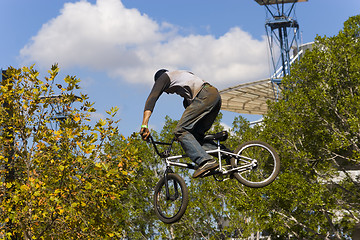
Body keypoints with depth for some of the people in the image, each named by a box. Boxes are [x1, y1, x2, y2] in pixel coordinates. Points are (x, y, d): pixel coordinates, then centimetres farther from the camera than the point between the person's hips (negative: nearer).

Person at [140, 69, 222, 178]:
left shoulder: (164, 77, 18)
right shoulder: (181, 74, 41)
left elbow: (152, 98, 1)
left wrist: (144, 125, -9)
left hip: (204, 96, -8)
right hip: (216, 95, 8)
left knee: (180, 131, -11)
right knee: (197, 134, 11)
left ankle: (206, 161, -26)